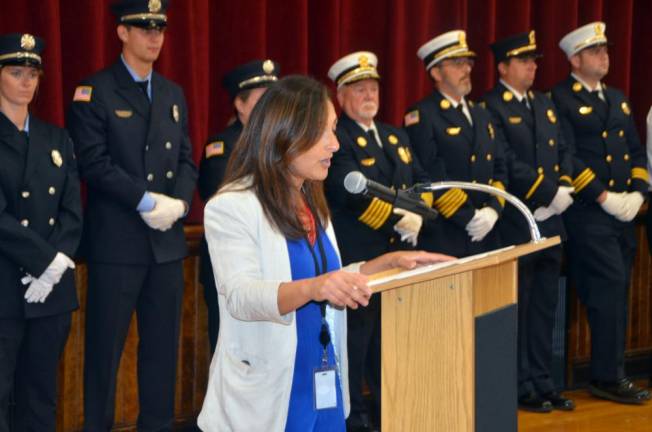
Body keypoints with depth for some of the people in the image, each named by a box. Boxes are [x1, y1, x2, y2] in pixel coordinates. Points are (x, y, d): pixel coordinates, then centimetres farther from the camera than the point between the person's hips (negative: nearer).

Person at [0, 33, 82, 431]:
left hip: (53, 288, 5)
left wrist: (55, 267, -8)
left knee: (41, 394, 10)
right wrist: (46, 259, -15)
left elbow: (73, 212, 7)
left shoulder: (57, 139, 13)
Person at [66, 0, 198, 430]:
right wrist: (147, 201, -17)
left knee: (163, 343, 9)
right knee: (105, 345, 1)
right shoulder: (95, 92, -4)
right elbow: (95, 163, -13)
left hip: (167, 240, 6)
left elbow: (186, 160, 12)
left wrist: (179, 202, -7)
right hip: (116, 241, -5)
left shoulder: (174, 94, 15)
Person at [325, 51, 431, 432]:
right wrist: (397, 220, -19)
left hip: (398, 255, 8)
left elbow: (421, 181, 14)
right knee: (356, 339, -1)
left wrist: (417, 214, -7)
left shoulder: (396, 136, 19)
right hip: (356, 258, -7)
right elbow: (351, 191, -21)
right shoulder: (335, 138, -9)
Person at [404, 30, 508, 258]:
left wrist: (493, 209, -3)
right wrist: (469, 218, -16)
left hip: (486, 236, 6)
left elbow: (499, 169, 14)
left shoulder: (482, 115, 19)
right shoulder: (421, 117, -5)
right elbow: (432, 177, -14)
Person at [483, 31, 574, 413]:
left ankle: (543, 381, 19)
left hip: (550, 222, 7)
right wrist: (549, 192, -16)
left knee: (545, 306, 11)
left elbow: (563, 151, 14)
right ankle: (521, 386, 10)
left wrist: (565, 188, -4)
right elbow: (509, 164, -16)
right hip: (516, 223, -7)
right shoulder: (491, 108, -8)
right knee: (517, 306, 1)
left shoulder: (545, 104, 17)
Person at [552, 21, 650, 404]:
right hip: (588, 212, -7)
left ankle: (611, 370, 17)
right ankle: (608, 376, -5)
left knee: (616, 292, 9)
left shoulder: (618, 99, 18)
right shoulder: (561, 101, -6)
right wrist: (604, 197, -16)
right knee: (610, 286, -11)